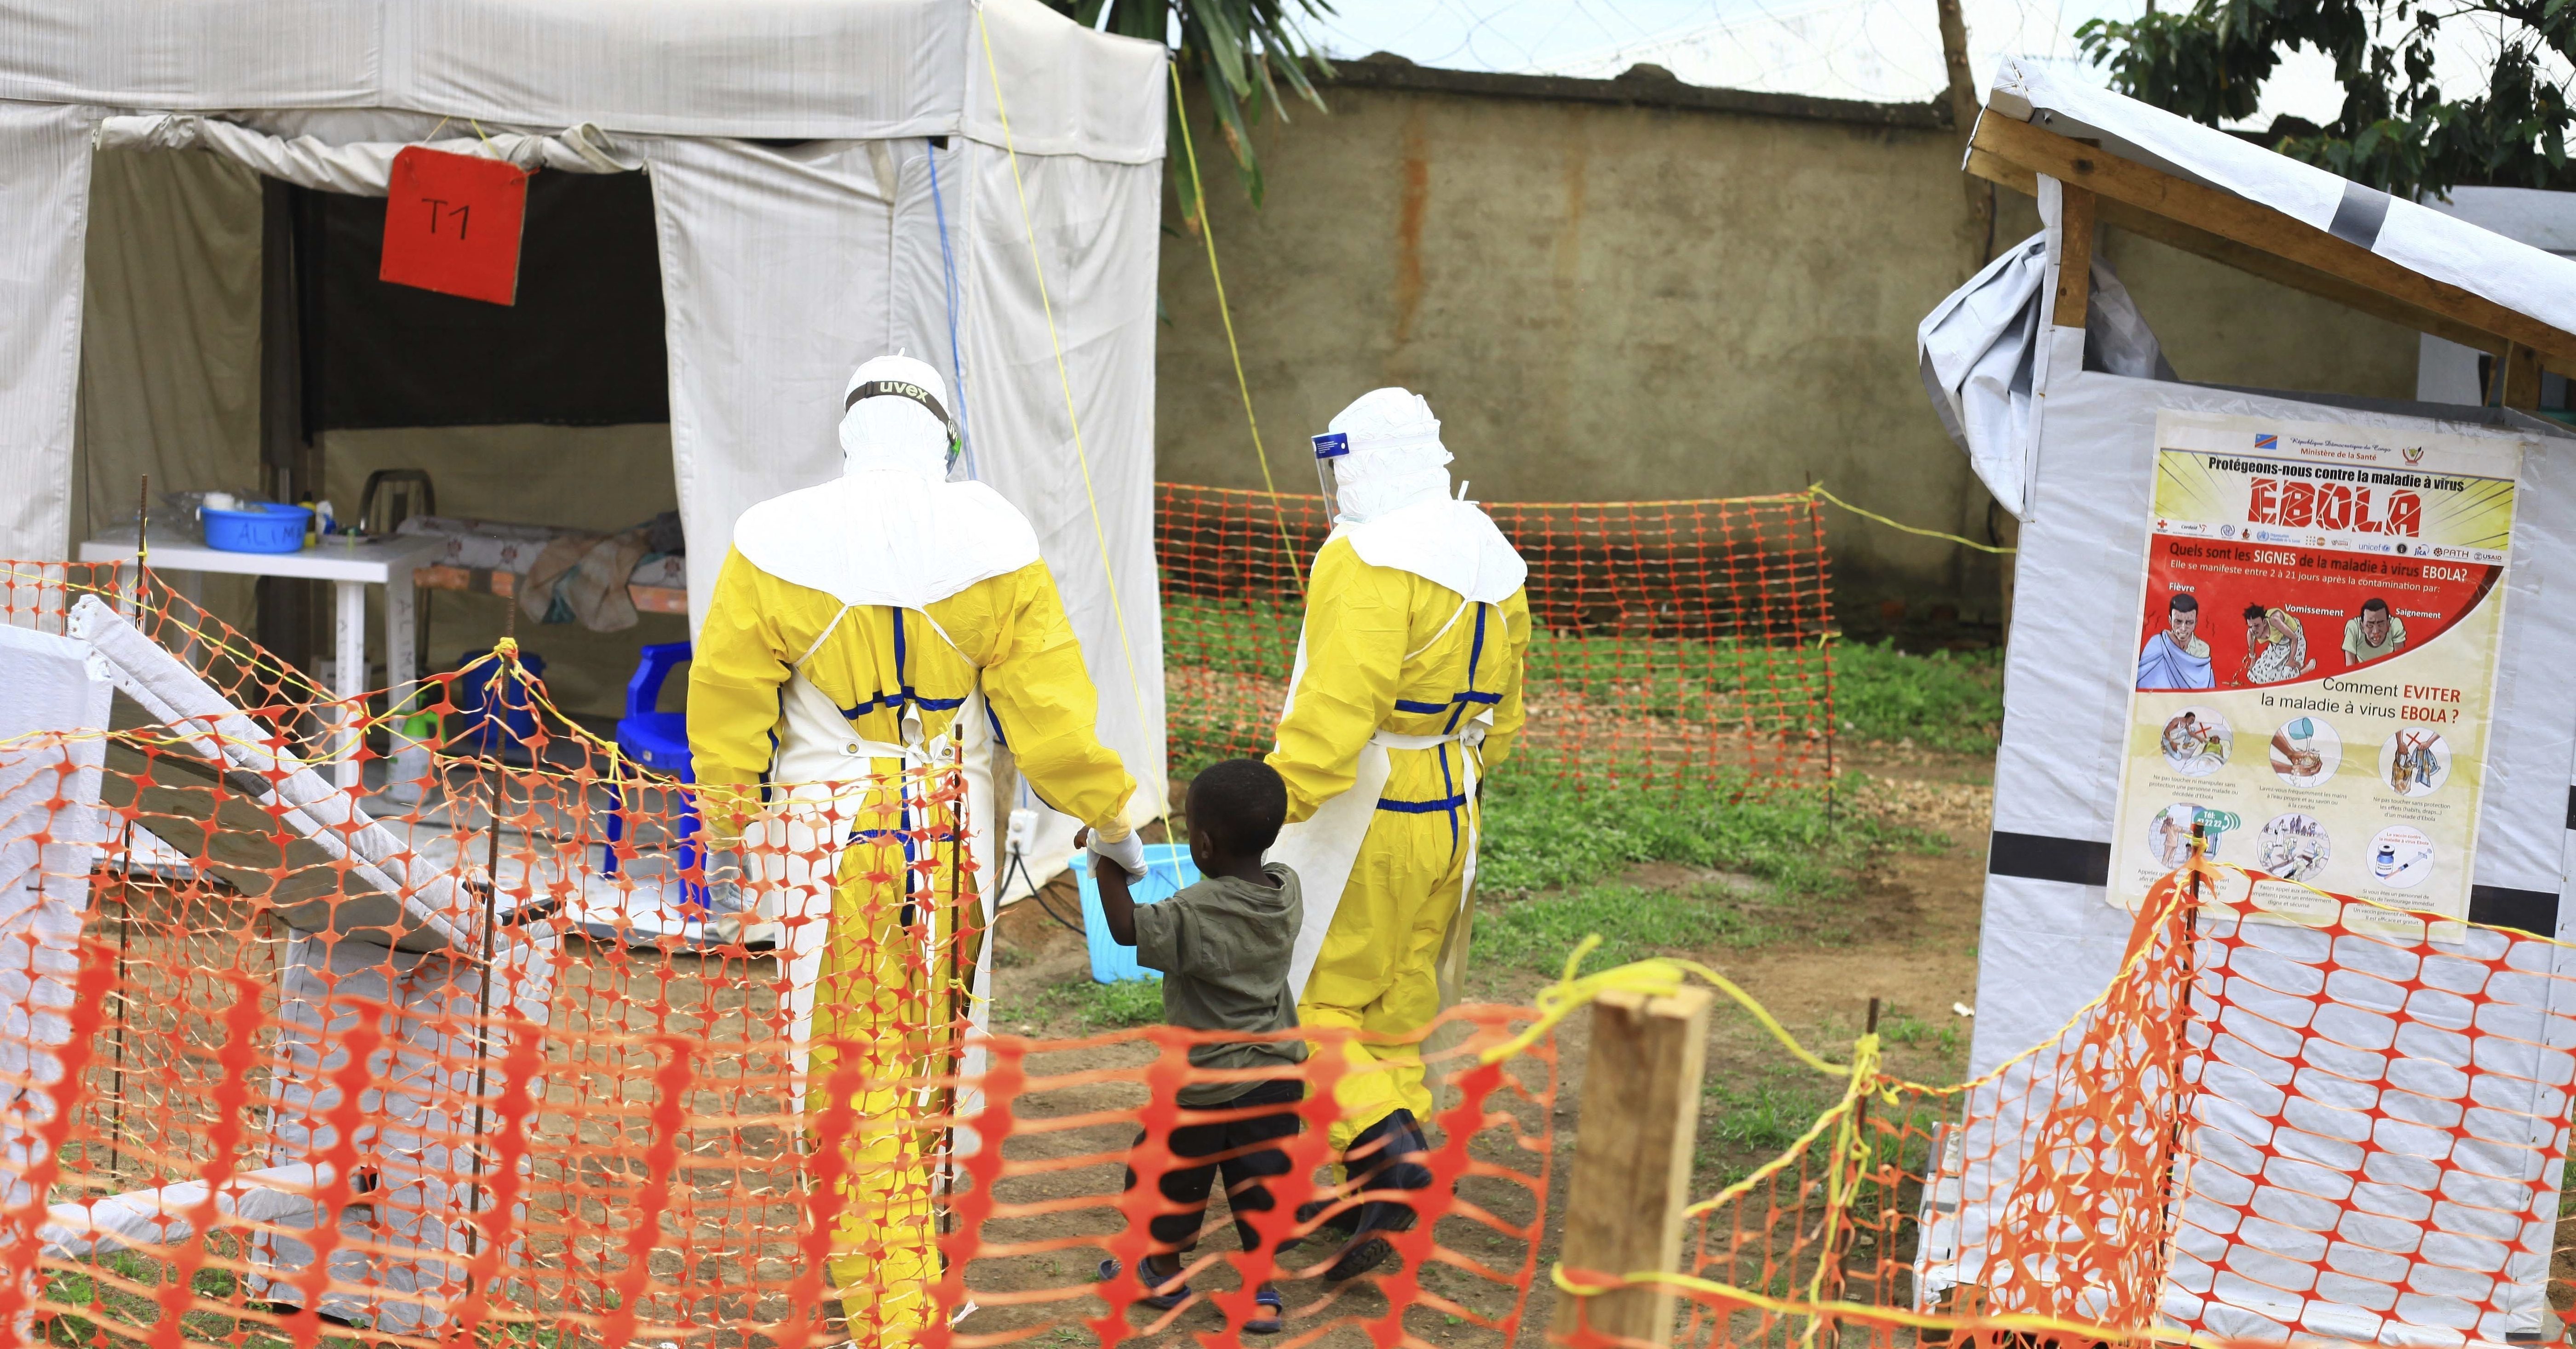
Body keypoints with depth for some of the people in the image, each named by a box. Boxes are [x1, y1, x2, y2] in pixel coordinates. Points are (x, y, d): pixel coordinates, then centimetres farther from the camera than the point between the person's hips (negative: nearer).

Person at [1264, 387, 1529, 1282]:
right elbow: (1502, 711, 18)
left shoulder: (1371, 561, -17)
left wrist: (1276, 804, -23)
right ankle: (1377, 1196, 21)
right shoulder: (1492, 562, 12)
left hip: (1365, 819, -9)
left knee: (1307, 998, -2)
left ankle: (1385, 1143, -18)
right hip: (1451, 818, 9)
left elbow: (1337, 703, -25)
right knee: (1398, 1006, 15)